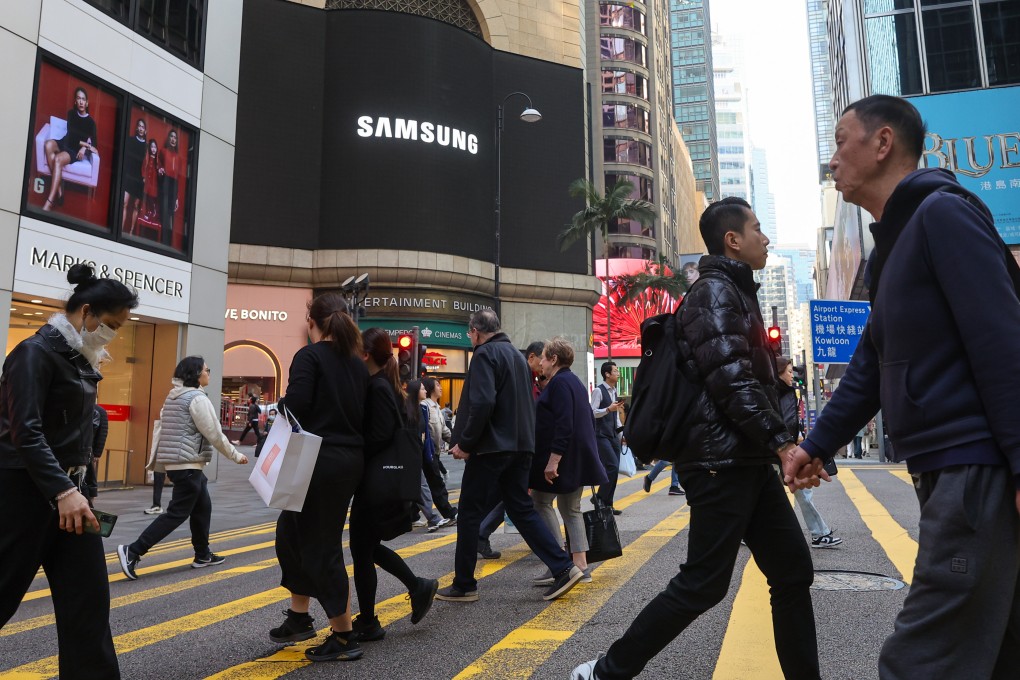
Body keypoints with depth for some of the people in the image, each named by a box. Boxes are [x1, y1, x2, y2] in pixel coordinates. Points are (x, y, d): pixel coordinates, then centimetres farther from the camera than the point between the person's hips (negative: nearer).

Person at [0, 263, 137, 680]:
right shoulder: (36, 352, -14)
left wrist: (73, 486, 17)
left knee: (87, 594, 6)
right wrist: (63, 491, -29)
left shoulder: (79, 358, 12)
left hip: (66, 486, 8)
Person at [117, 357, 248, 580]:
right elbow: (214, 434, -13)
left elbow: (160, 431, 17)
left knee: (203, 507, 17)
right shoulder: (198, 398, -14)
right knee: (178, 513, -5)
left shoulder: (173, 397, 14)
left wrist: (154, 461, 22)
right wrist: (235, 455, -3)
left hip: (175, 463, 10)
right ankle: (132, 551, -8)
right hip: (188, 465, -10)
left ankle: (203, 555, 25)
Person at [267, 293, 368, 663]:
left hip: (320, 460, -8)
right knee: (291, 533, 22)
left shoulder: (309, 355, -9)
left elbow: (295, 406, -20)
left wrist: (280, 405, 1)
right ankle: (299, 618, 32)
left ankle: (344, 638, 12)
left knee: (321, 547, 3)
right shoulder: (358, 362, 11)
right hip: (351, 459, 8)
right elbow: (364, 413, 9)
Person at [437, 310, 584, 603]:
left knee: (470, 513, 3)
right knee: (522, 509, 12)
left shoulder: (485, 354, -10)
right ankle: (564, 568, 6)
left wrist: (465, 443, -15)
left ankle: (464, 586, 11)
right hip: (519, 446, 8)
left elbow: (482, 403, -22)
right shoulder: (517, 355, 17)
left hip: (491, 447, -8)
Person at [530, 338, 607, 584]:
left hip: (560, 456, -10)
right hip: (578, 458, 10)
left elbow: (563, 425, -23)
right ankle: (581, 566, 11)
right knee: (571, 509, 12)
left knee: (541, 502, 0)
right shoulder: (574, 381, 17)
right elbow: (588, 420, 20)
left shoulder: (559, 382, -13)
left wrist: (553, 460, -26)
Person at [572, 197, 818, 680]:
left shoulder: (737, 293, 21)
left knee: (793, 572, 10)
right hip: (722, 462, -10)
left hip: (749, 462, 10)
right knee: (702, 584, -4)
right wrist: (782, 441, -21)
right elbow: (731, 380, -21)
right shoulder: (714, 291, -10)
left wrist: (776, 444, 19)